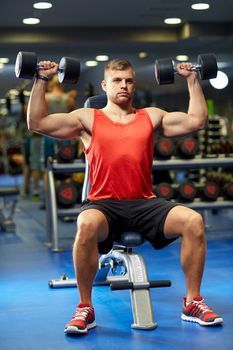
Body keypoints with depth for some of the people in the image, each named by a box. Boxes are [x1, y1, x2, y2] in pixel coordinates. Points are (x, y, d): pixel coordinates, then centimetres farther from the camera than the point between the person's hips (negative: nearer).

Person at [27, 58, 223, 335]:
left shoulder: (151, 117, 19)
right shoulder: (88, 119, 12)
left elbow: (197, 120, 16)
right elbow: (37, 122, 5)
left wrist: (192, 80, 18)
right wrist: (41, 80, 4)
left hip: (144, 204, 3)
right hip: (104, 204, -2)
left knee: (194, 221, -24)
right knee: (87, 226, -39)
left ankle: (192, 303, -7)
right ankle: (85, 309, -20)